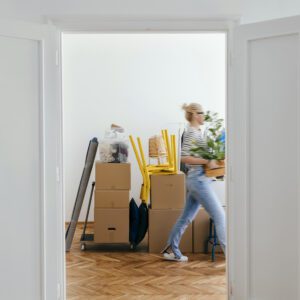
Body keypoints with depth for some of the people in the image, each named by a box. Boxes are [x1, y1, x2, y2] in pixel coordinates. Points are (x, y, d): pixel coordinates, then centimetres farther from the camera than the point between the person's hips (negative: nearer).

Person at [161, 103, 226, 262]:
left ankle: (171, 250, 21)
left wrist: (211, 160, 11)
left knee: (186, 217, 13)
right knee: (219, 215, -5)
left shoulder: (196, 131, 16)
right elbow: (184, 158, -21)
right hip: (199, 179, -10)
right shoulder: (191, 132, -13)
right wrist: (207, 162, -21)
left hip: (198, 179, 10)